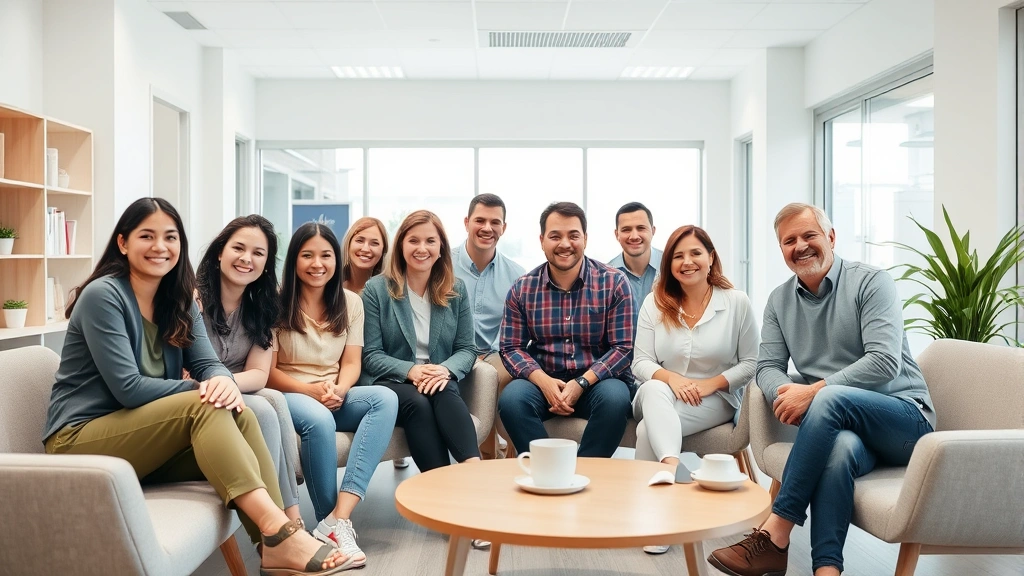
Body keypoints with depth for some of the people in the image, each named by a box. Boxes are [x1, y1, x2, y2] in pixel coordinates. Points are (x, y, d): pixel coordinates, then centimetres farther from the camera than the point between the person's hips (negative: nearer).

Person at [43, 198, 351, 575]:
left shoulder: (178, 299, 8)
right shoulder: (103, 295, -14)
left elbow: (207, 364, -1)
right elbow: (128, 388, -21)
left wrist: (223, 381, -25)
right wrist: (202, 389, -18)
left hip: (144, 442, 6)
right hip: (81, 441, -6)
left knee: (238, 414, -21)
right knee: (204, 407, -29)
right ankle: (279, 531, -39)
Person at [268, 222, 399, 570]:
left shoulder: (350, 303, 9)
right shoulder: (277, 303, -4)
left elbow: (351, 363, 4)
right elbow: (268, 372, -5)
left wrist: (338, 390, -19)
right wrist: (311, 390, -22)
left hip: (334, 398, 4)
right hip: (288, 396, -4)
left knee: (385, 398, -27)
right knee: (319, 420, -39)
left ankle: (338, 520, -37)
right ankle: (333, 522, -21)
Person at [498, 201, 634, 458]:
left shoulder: (614, 283, -4)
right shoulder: (522, 289, 2)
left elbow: (622, 347, -6)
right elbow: (511, 348, 2)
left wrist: (581, 383, -19)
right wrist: (544, 381, -17)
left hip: (597, 380, -1)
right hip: (543, 381, 1)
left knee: (615, 398, -33)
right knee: (511, 399, -28)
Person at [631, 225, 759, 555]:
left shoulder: (737, 302, -1)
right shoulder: (654, 303, 5)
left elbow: (752, 363, -1)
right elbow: (640, 362, -1)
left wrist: (710, 383, -16)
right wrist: (670, 378, -22)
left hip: (715, 399, -2)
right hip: (661, 398, 2)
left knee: (648, 429, -31)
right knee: (655, 390, -38)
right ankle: (673, 467, -53)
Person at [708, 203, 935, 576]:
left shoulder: (872, 283, -5)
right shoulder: (779, 300, 11)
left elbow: (885, 362, -17)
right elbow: (768, 367, 7)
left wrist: (813, 391, -23)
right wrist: (786, 395, -18)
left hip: (905, 417, -3)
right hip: (843, 424, 3)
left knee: (830, 398, -35)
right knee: (840, 448, -35)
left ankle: (775, 535, -34)